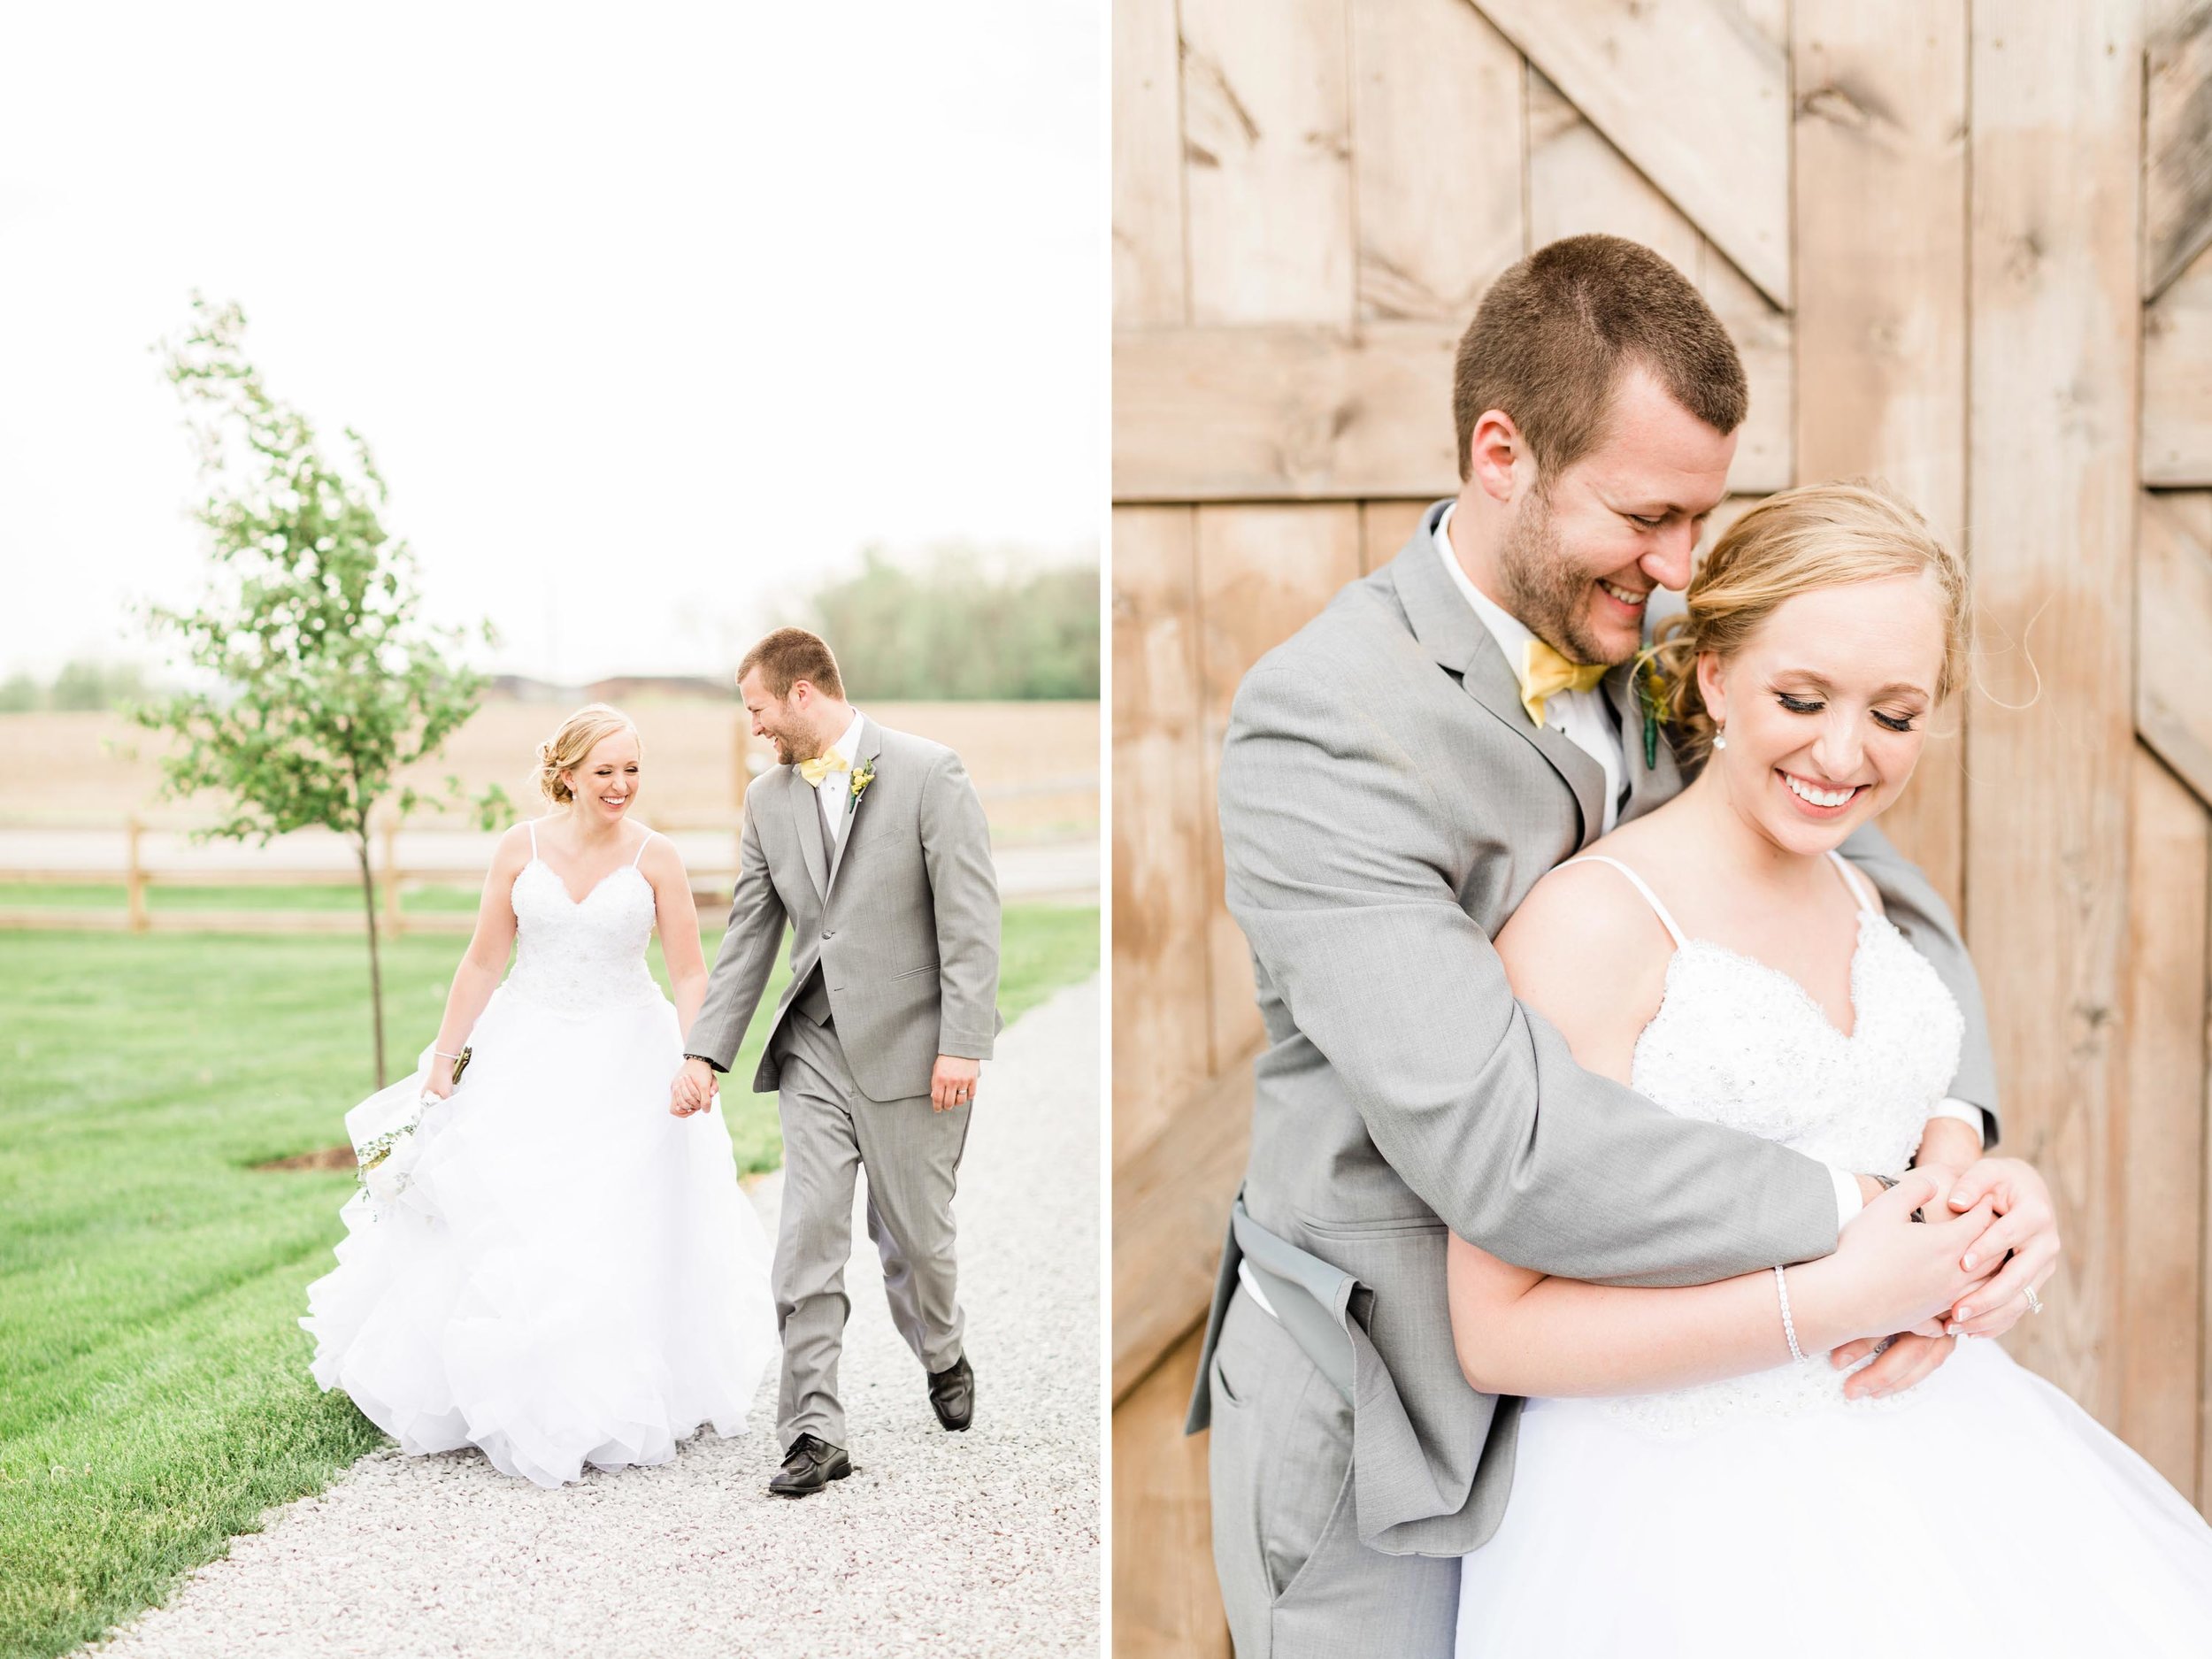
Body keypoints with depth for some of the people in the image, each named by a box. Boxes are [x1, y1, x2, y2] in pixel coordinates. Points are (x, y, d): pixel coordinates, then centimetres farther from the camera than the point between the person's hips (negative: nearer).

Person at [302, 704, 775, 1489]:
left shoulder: (655, 857, -7)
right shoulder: (521, 847, -4)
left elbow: (690, 975, -8)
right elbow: (482, 964, 0)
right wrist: (440, 1067, 0)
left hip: (624, 1062, -1)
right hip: (527, 1056, 1)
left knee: (623, 1238, 1)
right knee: (497, 1233, 2)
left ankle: (613, 1409, 19)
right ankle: (514, 1402, 21)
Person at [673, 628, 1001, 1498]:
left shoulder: (928, 772, -8)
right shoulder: (768, 798, 9)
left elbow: (971, 915, -11)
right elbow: (748, 937, 10)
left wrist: (962, 1044, -17)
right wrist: (705, 1053, 4)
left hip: (910, 1044, -4)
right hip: (815, 1043, 4)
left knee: (914, 1232, 8)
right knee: (808, 1234, -4)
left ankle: (944, 1358, 39)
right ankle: (814, 1432, 1)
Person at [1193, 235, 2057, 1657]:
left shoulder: (1663, 657, -2)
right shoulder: (1318, 727, -24)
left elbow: (1879, 884, 4)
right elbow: (1492, 1137, -33)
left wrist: (1954, 1137, -15)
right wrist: (1848, 1222, -25)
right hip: (1383, 1432, -6)